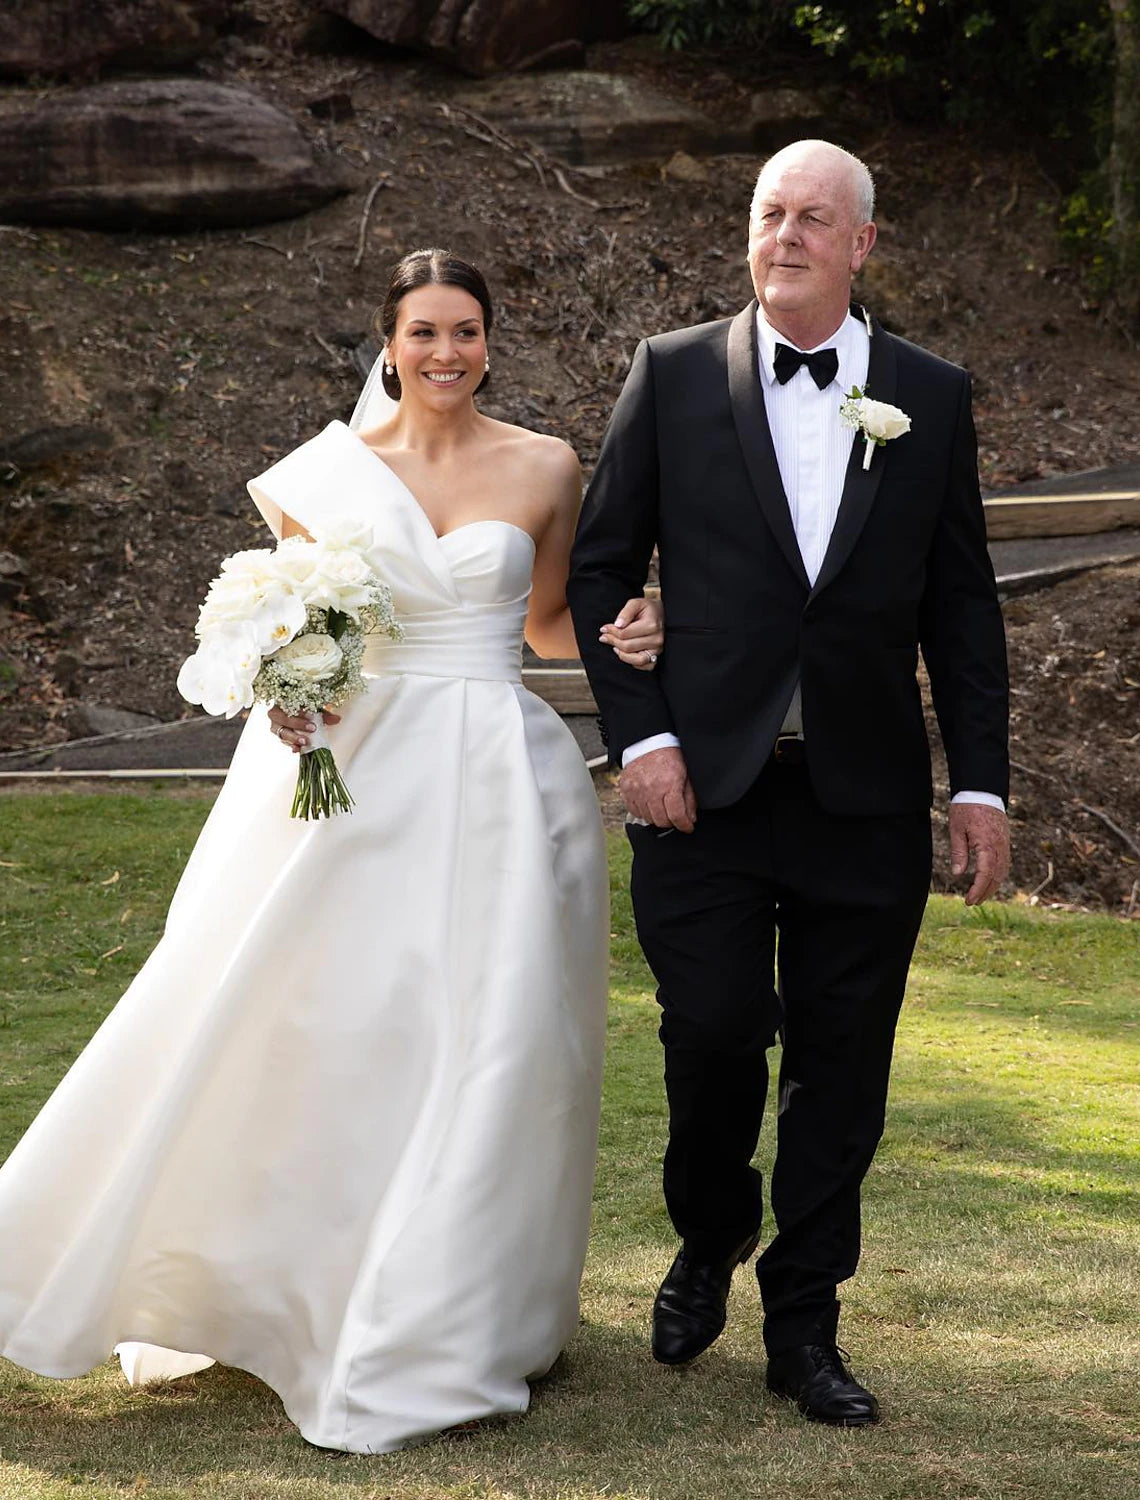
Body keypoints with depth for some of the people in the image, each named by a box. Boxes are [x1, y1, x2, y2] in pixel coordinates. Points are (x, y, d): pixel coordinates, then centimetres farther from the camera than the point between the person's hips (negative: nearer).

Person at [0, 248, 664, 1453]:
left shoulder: (544, 469, 4)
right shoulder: (330, 470, 4)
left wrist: (619, 639, -5)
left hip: (496, 783, 0)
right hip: (359, 769, 0)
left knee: (483, 1039, 0)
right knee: (313, 1025, -1)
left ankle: (445, 1324, 14)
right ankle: (287, 1287, 18)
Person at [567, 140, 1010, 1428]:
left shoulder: (932, 397, 7)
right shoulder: (673, 375, 3)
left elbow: (960, 604, 9)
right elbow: (600, 569, 4)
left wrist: (981, 784, 3)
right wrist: (640, 738, -5)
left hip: (865, 795, 1)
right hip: (705, 787, -1)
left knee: (842, 1067, 5)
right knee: (713, 1037, -4)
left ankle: (804, 1329, 19)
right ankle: (708, 1246, 26)